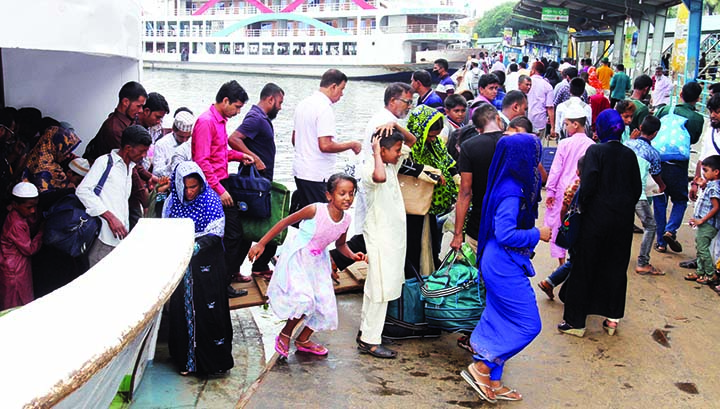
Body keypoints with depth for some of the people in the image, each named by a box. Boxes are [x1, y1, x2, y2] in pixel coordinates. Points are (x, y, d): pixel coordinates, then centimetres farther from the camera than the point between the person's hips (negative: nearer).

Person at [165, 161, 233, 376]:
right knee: (182, 308, 6)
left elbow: (216, 233, -12)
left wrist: (197, 246, -28)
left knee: (209, 309, -3)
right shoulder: (172, 201, 2)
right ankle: (186, 359, 20)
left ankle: (214, 359, 10)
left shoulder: (210, 199, -7)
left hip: (207, 264, -3)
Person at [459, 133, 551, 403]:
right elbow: (506, 234, -26)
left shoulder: (513, 185, 6)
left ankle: (492, 382, 24)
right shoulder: (511, 192, -22)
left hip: (502, 263, 10)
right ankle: (481, 367, 5)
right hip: (505, 266, -10)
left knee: (501, 323, 15)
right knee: (528, 325, -1)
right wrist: (537, 234, -15)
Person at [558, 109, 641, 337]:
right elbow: (637, 188, 6)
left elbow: (588, 184, -18)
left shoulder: (595, 151, -11)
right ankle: (613, 318, 21)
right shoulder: (629, 155, 3)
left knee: (583, 267, 5)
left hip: (597, 217, -4)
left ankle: (576, 321, 10)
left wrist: (580, 207, -5)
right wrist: (626, 208, 16)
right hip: (623, 220, 5)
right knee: (616, 267, 15)